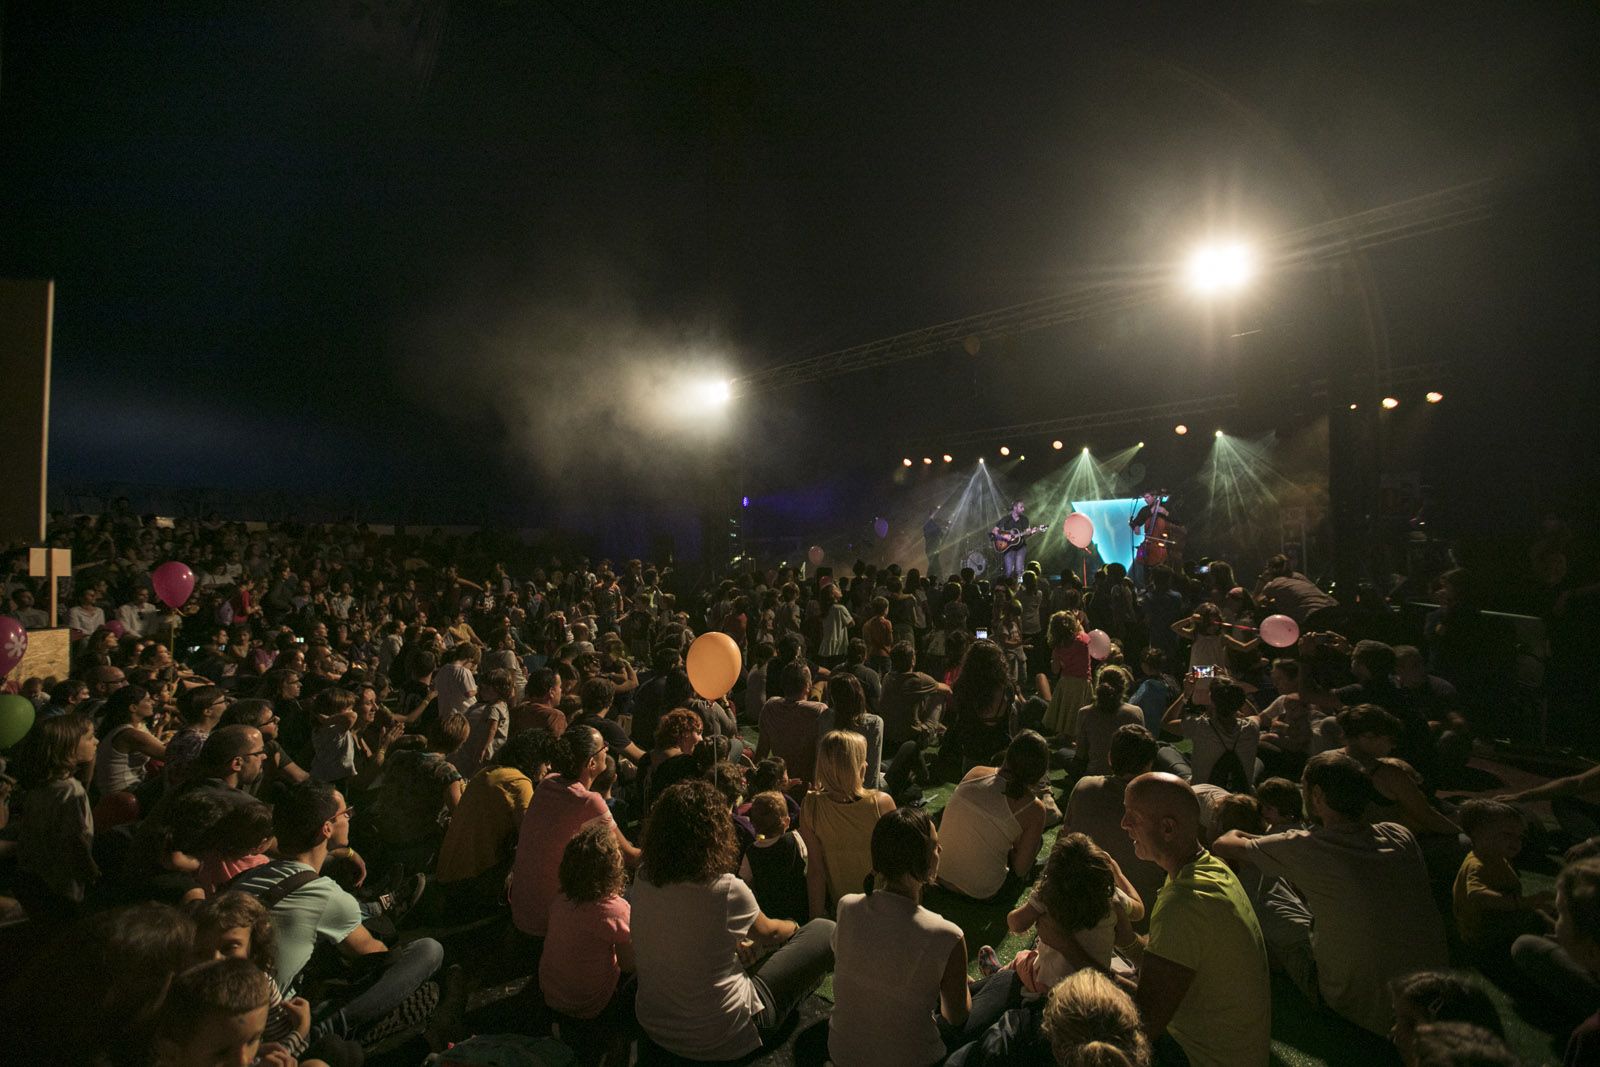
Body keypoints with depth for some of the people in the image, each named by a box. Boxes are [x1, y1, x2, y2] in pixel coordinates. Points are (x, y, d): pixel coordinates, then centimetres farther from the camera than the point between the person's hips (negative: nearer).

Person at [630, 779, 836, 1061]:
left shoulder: (642, 880, -11)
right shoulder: (727, 890, -26)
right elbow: (769, 933, -2)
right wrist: (795, 927, 20)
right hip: (721, 1041, -6)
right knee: (824, 931, 6)